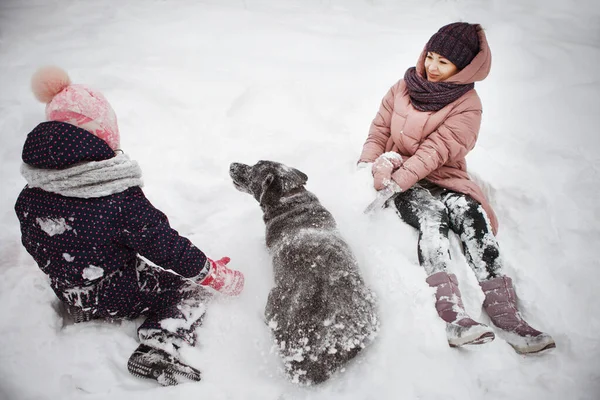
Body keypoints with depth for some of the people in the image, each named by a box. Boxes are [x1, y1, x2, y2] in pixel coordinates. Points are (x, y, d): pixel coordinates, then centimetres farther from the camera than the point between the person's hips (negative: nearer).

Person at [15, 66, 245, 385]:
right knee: (194, 290, 4)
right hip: (119, 297, -7)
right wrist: (215, 273, -9)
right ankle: (158, 349, -14)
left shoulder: (28, 199, -11)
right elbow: (164, 245, -23)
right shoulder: (121, 199, -30)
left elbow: (34, 247, 5)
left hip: (71, 300, 7)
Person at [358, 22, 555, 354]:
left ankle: (506, 316, -33)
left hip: (443, 178, 0)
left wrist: (394, 183, -26)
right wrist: (368, 167, -11)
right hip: (398, 177, 0)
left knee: (472, 215, -30)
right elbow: (379, 131, 9)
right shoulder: (404, 87, 8)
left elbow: (435, 151, -15)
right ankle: (454, 317, -45)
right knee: (430, 214, -32)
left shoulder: (468, 106, -2)